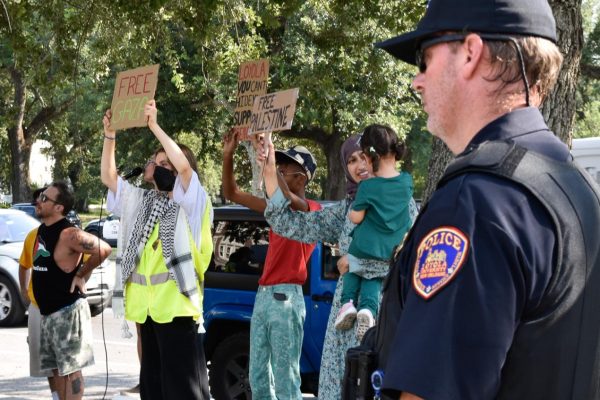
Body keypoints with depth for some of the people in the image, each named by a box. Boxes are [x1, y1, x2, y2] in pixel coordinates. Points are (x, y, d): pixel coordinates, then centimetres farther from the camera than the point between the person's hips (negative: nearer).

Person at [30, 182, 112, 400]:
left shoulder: (68, 234, -19)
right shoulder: (42, 230, 9)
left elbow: (104, 249, -26)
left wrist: (80, 275, -16)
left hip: (67, 311, -9)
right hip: (47, 311, 9)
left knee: (71, 368, -4)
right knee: (57, 368, 14)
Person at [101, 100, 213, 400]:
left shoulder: (188, 200, -3)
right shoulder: (140, 201, 16)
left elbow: (184, 166, -20)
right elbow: (108, 177, 13)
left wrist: (154, 126, -19)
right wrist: (109, 138, 2)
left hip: (175, 302, -7)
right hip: (145, 304, 7)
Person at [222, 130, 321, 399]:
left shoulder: (311, 209, -6)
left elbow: (283, 194, -28)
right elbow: (232, 194, 15)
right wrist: (228, 157, 2)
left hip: (285, 297, -8)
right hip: (263, 295, 8)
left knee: (285, 378, -9)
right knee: (258, 376, 11)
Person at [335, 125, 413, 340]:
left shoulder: (367, 187, -17)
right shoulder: (406, 181, -3)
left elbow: (356, 218, -11)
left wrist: (353, 207, 8)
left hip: (364, 250, -3)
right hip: (393, 254, 3)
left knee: (353, 270, 26)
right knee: (373, 278, 21)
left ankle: (348, 302, 3)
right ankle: (368, 308, -8)